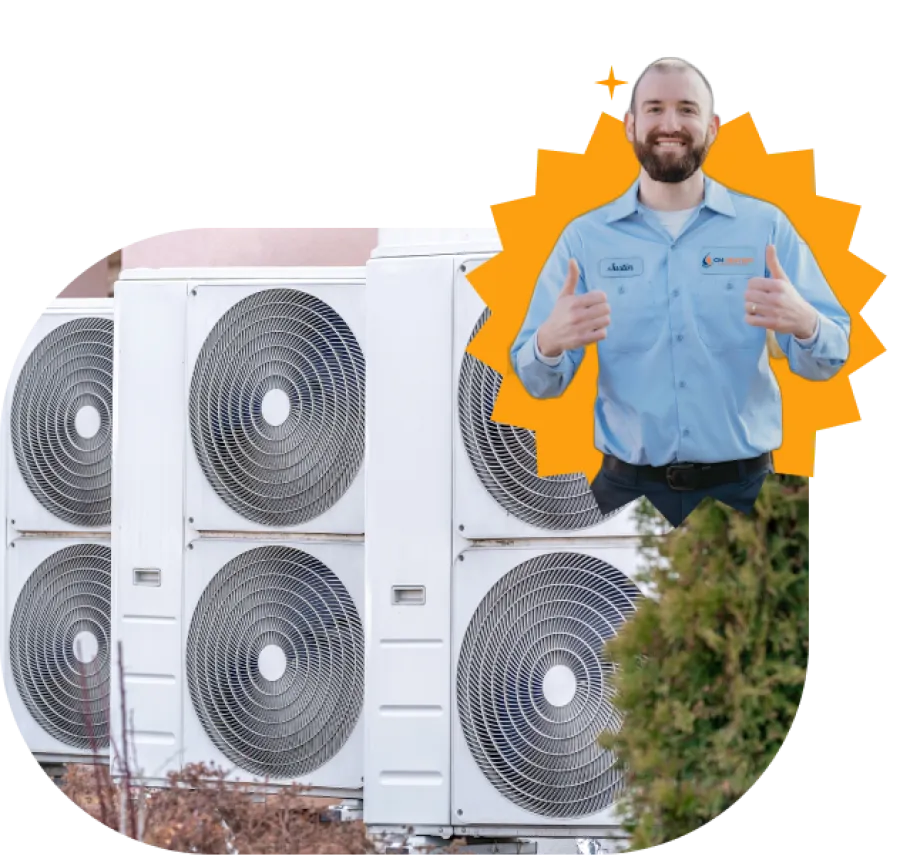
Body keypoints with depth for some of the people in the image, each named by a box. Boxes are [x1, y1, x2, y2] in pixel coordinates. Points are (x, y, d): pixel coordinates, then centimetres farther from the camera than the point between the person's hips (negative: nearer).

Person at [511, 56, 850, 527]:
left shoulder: (765, 226, 1)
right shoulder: (585, 237, 2)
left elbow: (829, 357, -3)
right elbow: (538, 380, 0)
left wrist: (804, 323, -27)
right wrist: (550, 343, -24)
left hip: (743, 489, 0)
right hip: (628, 490, 0)